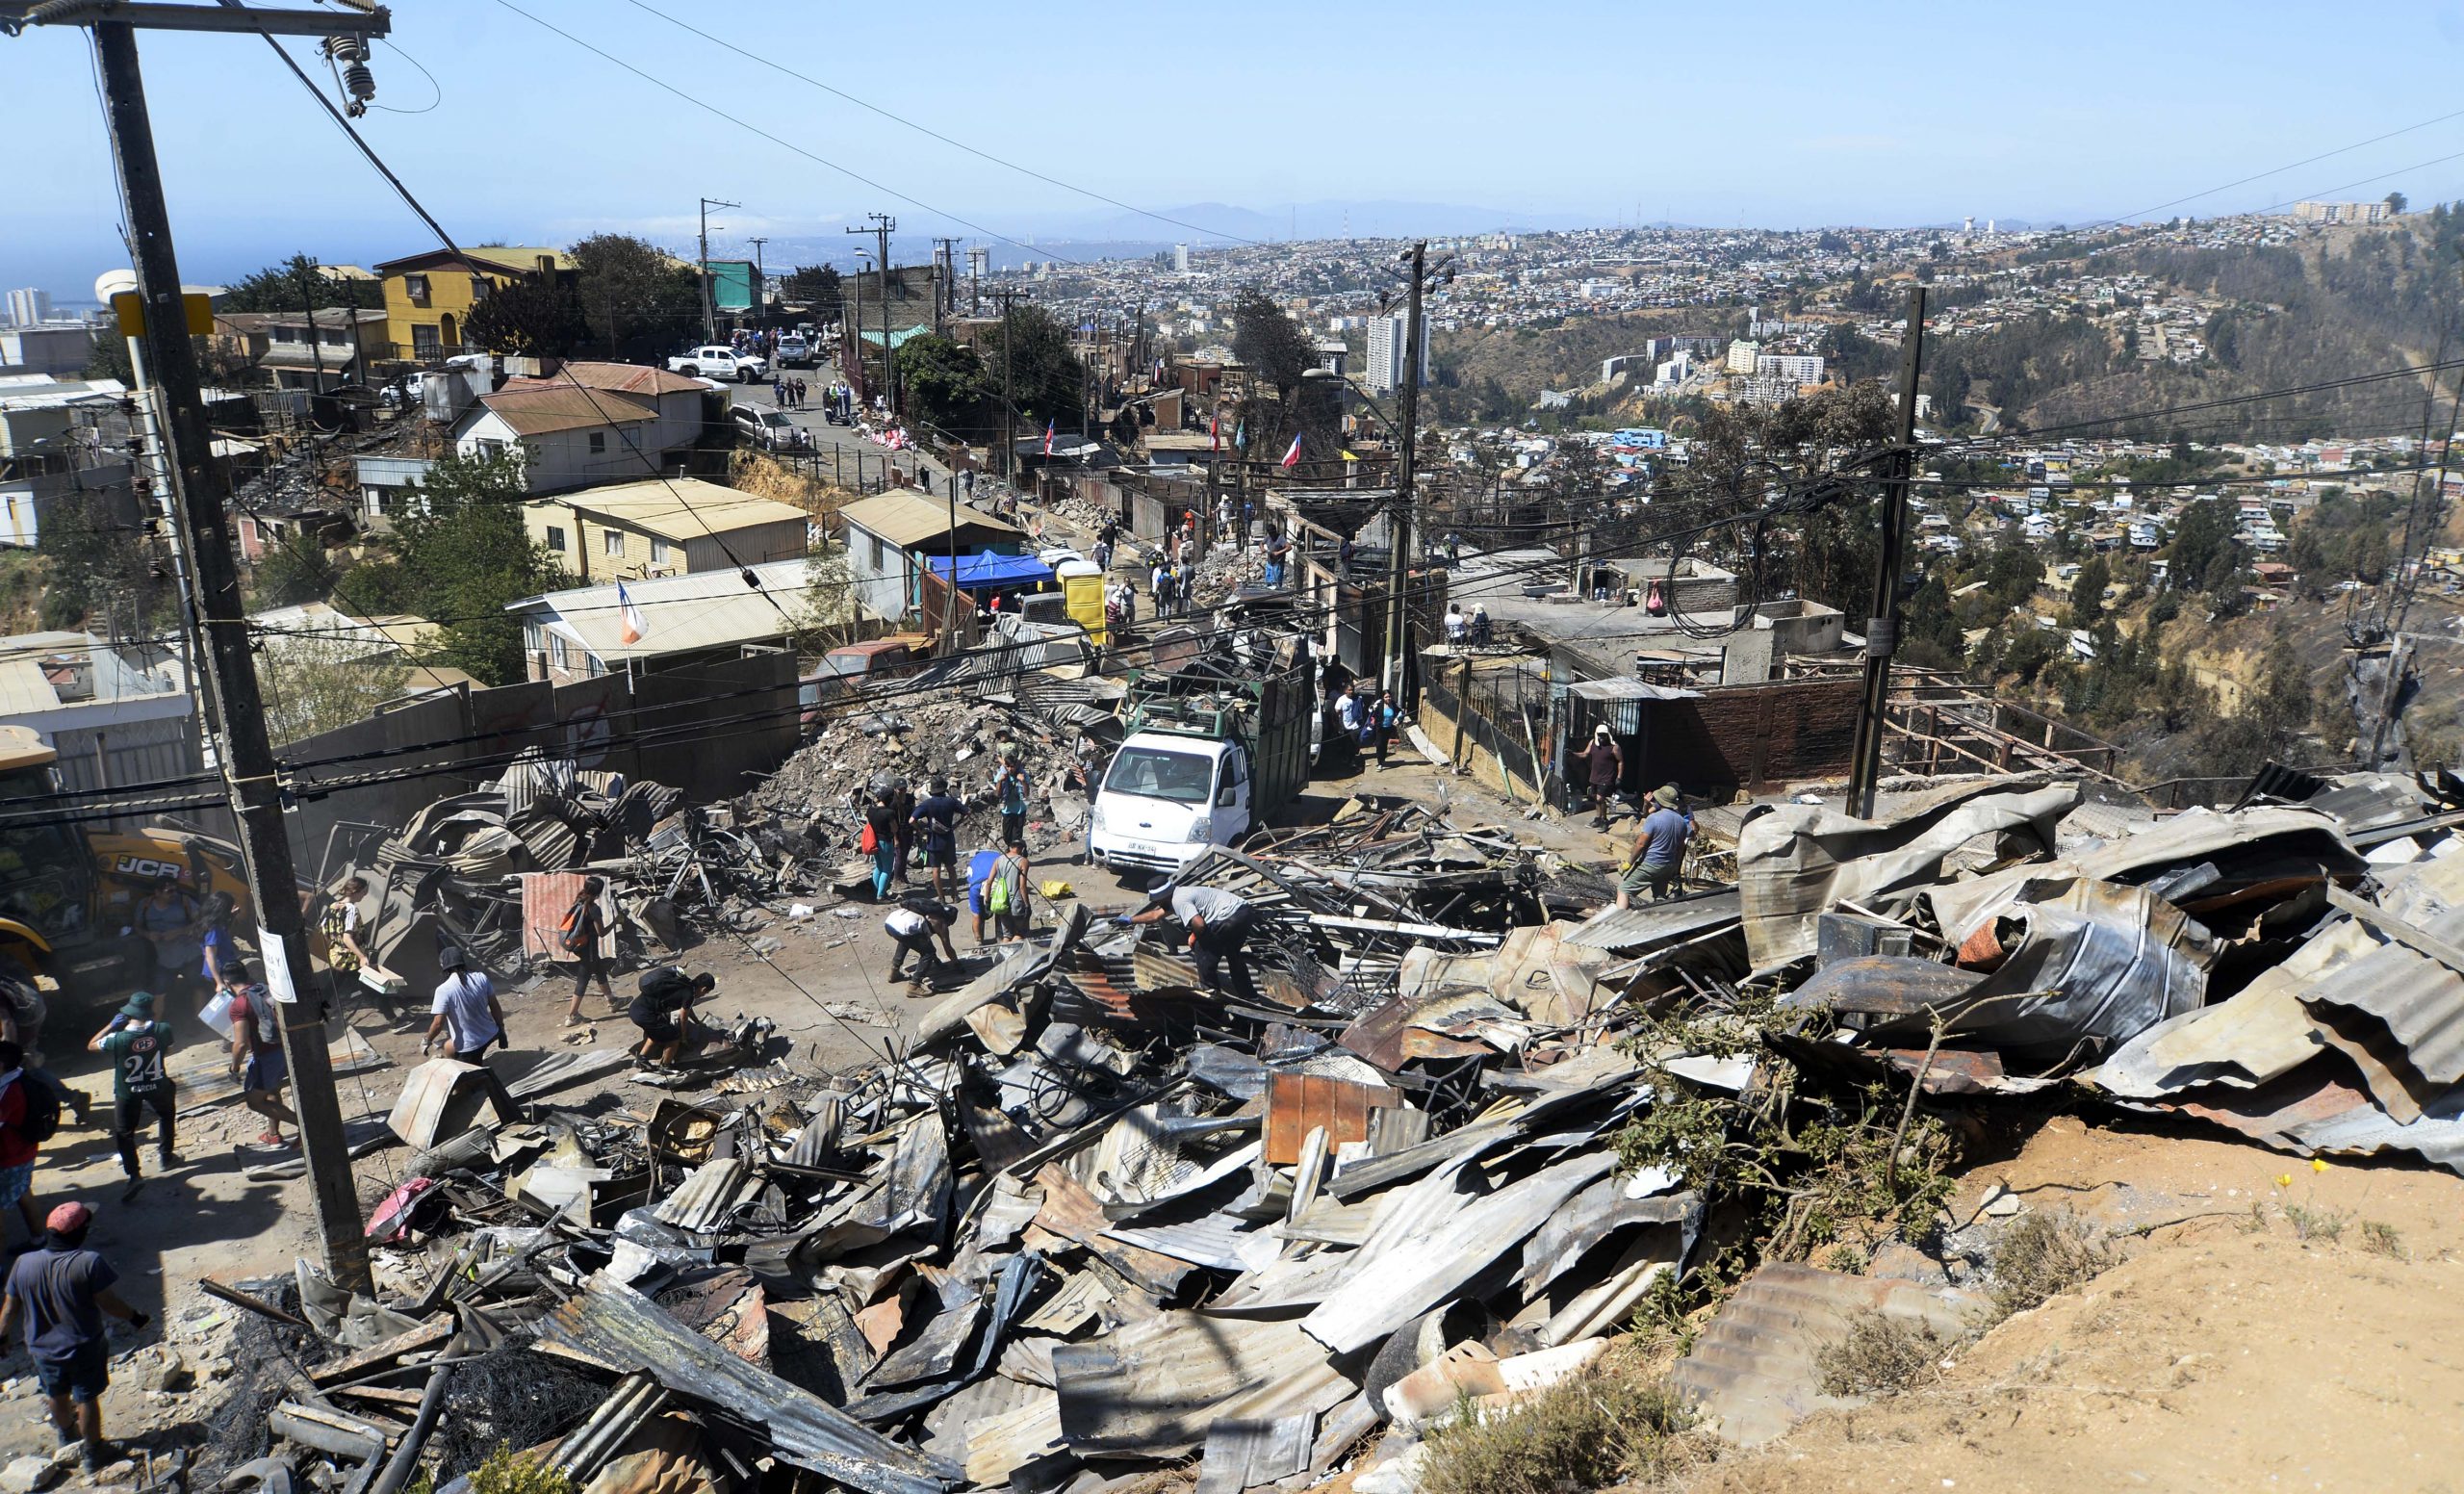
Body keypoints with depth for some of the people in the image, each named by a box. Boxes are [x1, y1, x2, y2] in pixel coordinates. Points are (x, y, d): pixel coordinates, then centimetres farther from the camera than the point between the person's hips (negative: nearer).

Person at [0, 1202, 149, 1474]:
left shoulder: (23, 1264, -14)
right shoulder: (89, 1263, -25)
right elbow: (108, 1303, -18)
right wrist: (135, 1318, -1)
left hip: (44, 1348, 4)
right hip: (84, 1348, -4)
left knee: (57, 1396, 27)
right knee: (87, 1399, 14)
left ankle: (67, 1433, 53)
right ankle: (92, 1452, 28)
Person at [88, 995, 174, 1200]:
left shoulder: (118, 1039, -26)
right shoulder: (162, 1030, -20)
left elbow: (91, 1046, -7)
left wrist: (111, 1025, -3)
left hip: (128, 1093, -2)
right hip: (157, 1087, 3)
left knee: (124, 1133, 9)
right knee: (166, 1114, 31)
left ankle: (134, 1174, -2)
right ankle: (166, 1156, 38)